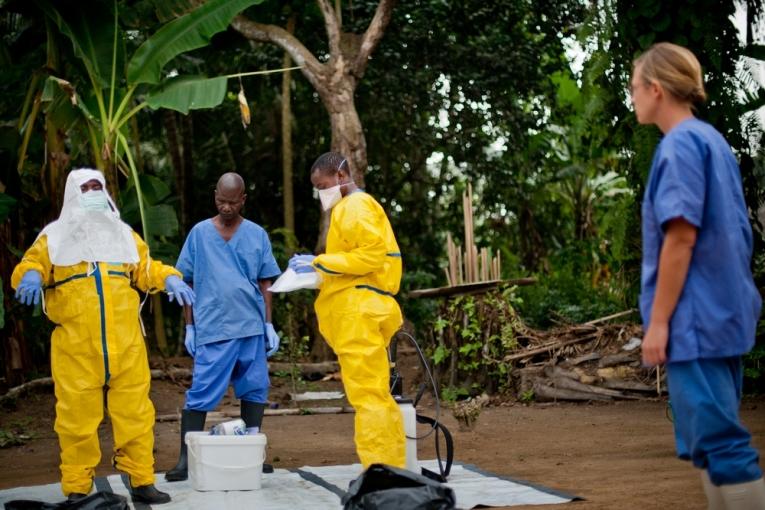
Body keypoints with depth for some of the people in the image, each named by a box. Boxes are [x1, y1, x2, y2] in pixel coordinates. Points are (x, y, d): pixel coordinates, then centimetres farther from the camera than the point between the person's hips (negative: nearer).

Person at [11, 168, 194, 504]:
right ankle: (77, 489, 7)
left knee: (134, 413, 1)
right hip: (76, 345, -2)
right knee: (77, 414, -1)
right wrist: (31, 275, -19)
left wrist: (168, 278, -4)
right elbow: (30, 265, 5)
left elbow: (146, 269, 17)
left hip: (125, 342, 2)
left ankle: (141, 481, 9)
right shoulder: (55, 237, 14)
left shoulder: (124, 235, 21)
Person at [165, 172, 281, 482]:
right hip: (211, 329, -2)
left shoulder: (257, 235, 7)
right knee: (201, 394, -4)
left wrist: (269, 325, 6)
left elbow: (264, 283, 11)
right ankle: (186, 459, 1)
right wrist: (189, 327, 5)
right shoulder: (199, 233, 3)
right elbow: (187, 283, 7)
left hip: (251, 328, 3)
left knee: (254, 391, 7)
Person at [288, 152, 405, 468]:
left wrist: (320, 262, -15)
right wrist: (321, 266, 12)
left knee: (367, 396, -11)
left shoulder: (355, 207, -8)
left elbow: (371, 254, -19)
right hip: (358, 312, 11)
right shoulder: (352, 206, 23)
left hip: (359, 313, -11)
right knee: (377, 395, 9)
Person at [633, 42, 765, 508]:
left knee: (718, 441, -7)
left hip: (697, 318, -10)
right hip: (724, 314, 10)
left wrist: (658, 321, -15)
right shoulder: (712, 140, 15)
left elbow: (681, 237, -19)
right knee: (713, 439, 13)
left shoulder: (680, 144, -13)